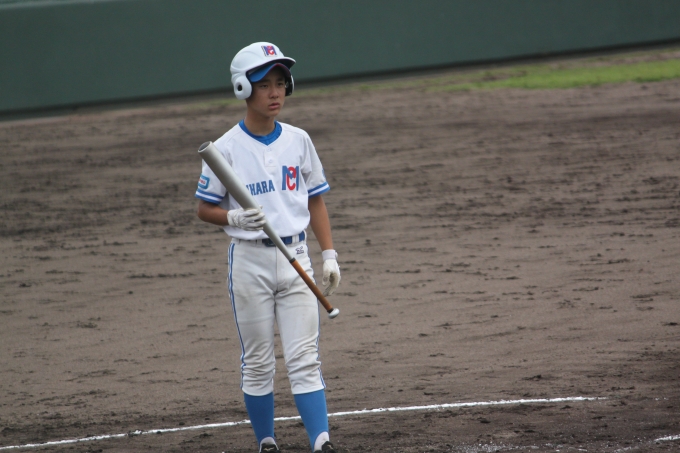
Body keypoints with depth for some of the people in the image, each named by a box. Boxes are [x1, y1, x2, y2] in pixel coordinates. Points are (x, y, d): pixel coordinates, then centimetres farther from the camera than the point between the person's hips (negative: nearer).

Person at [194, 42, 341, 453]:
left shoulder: (298, 141, 4)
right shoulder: (227, 149, -5)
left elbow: (316, 201, 11)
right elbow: (206, 209, 1)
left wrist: (329, 254, 4)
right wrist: (235, 218, -19)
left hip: (295, 258, 2)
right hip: (250, 260, -2)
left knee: (305, 358, -5)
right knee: (258, 364, 5)